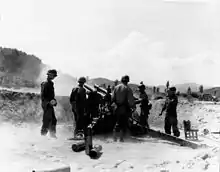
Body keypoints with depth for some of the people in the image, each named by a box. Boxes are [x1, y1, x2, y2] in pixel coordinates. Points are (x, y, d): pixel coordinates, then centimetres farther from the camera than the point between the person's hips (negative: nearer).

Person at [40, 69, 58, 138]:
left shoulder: (50, 84, 15)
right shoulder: (45, 84, -13)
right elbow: (42, 96, -17)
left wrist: (54, 101, 9)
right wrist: (49, 102, -22)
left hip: (50, 105, 10)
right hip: (46, 105, -10)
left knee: (53, 120, 12)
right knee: (47, 121, -6)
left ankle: (53, 135, 19)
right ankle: (43, 134, 3)